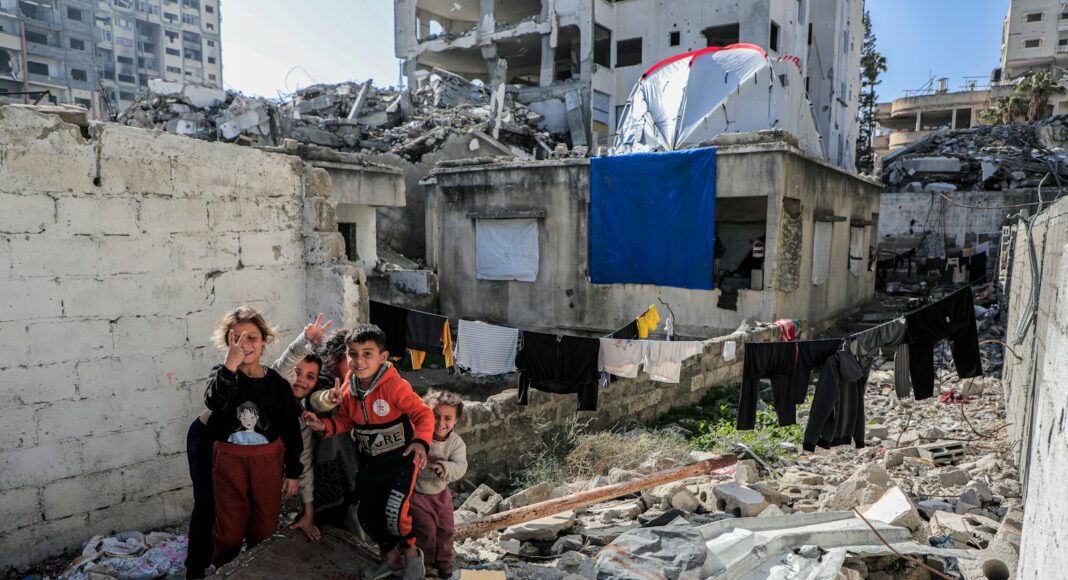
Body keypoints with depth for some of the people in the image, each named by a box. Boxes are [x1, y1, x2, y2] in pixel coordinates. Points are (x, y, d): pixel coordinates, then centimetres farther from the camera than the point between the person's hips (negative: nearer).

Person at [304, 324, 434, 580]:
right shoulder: (348, 388, -6)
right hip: (370, 463, 7)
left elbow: (424, 414, -23)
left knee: (394, 513, -16)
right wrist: (325, 425, -10)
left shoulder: (395, 386, -25)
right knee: (367, 513, 13)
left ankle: (412, 553, 18)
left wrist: (421, 442, -39)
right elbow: (345, 420, 9)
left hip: (400, 460, -7)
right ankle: (393, 558, 39)